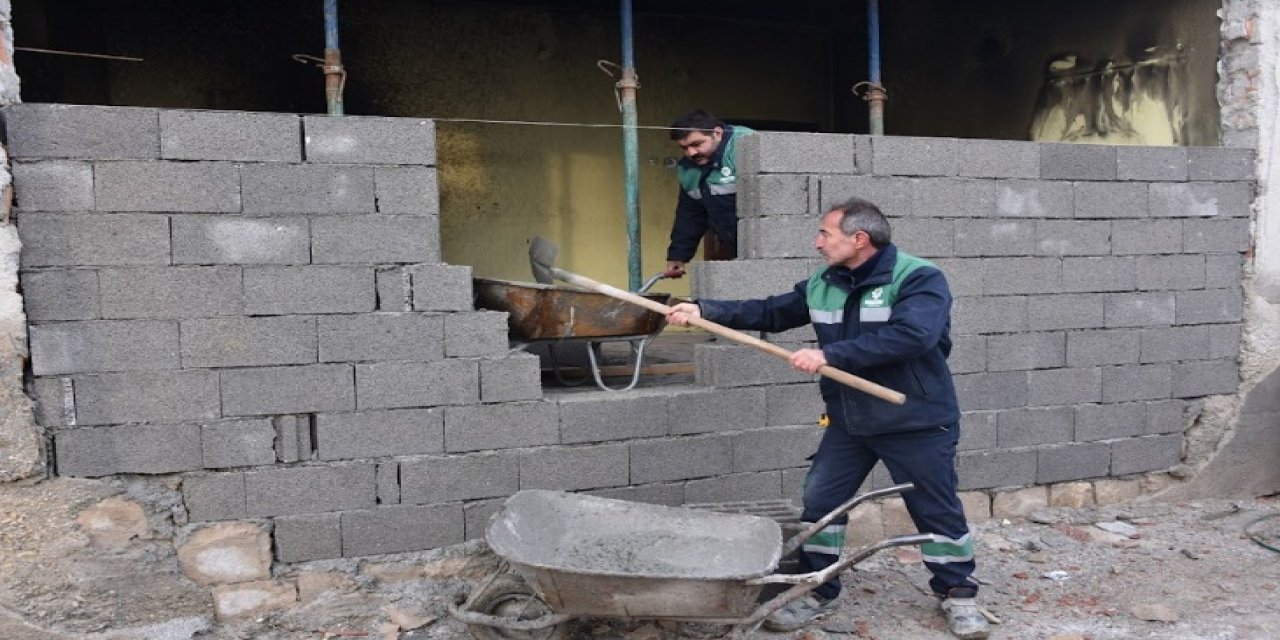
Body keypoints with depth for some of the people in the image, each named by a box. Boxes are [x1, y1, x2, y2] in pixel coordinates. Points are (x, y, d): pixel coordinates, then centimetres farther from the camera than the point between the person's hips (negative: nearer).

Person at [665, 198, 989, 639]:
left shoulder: (919, 278, -18)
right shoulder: (822, 285, 2)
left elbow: (911, 336, -33)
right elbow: (770, 312, 9)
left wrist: (829, 355, -34)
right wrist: (705, 311, -1)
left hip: (916, 424, -5)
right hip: (848, 423, 6)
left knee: (937, 512, 7)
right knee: (819, 502, 6)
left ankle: (958, 594, 29)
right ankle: (818, 593, 22)